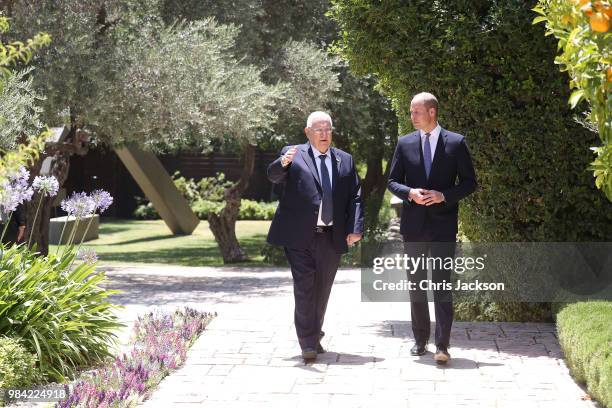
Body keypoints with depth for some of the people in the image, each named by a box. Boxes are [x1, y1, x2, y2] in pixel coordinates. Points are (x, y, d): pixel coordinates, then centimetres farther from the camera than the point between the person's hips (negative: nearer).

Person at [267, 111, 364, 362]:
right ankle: (308, 344, -3)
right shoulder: (294, 155, 3)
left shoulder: (345, 160, 12)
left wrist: (355, 228, -5)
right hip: (300, 237, -4)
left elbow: (355, 197, 9)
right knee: (304, 288, -7)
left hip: (331, 238, 4)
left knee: (322, 290, 12)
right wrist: (283, 163, -35)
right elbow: (273, 176, -12)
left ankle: (315, 336, 27)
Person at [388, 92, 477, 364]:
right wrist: (409, 193, -11)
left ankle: (442, 346, -8)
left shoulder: (456, 143, 0)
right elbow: (393, 181, 9)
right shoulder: (405, 143, 7)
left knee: (442, 284, -8)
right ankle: (420, 340, 21)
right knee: (416, 284, 10)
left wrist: (444, 195, -14)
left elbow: (469, 182, 1)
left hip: (443, 223, -3)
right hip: (413, 223, 3)